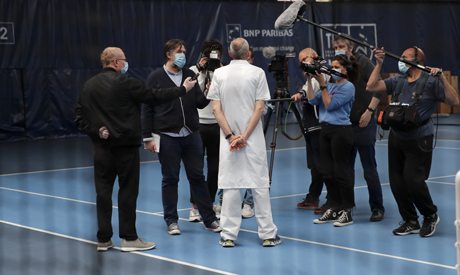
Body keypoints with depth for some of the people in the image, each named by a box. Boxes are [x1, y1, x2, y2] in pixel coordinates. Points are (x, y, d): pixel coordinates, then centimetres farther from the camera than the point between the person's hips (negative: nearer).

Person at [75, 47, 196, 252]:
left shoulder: (89, 85, 9)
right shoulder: (124, 82, -10)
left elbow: (80, 117, 8)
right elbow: (153, 96, -5)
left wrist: (97, 131, 2)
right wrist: (183, 89, 4)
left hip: (102, 145, 5)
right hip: (125, 144, -5)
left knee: (103, 190, 7)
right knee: (128, 190, 2)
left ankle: (103, 239, 10)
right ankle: (129, 238, 4)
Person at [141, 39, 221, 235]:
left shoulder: (190, 75, 11)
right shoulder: (155, 77, 0)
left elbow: (199, 103, 7)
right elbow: (147, 109, -1)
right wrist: (147, 137, -6)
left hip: (191, 135, 3)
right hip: (167, 137, -3)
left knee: (197, 177, 6)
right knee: (170, 179, 4)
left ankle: (210, 219, 12)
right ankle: (171, 221, 15)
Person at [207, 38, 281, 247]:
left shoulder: (219, 73, 2)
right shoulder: (257, 73, -2)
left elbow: (216, 108, -2)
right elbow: (259, 107, -7)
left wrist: (231, 135, -4)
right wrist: (245, 135, -8)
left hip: (229, 137, 2)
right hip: (254, 137, -1)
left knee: (230, 184, 5)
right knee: (259, 184, 3)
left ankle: (228, 235, 5)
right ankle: (267, 234, 5)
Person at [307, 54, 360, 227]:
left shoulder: (348, 87, -6)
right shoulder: (330, 86, 16)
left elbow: (330, 104, -13)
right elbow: (313, 100, 7)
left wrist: (322, 84, -13)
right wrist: (310, 81, 0)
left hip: (341, 131, -8)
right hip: (325, 130, 8)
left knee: (341, 172, -5)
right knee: (328, 173, 8)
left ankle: (347, 212, 1)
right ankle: (333, 210, 16)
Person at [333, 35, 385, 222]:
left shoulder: (363, 63, -6)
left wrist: (369, 111, -19)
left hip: (363, 124, -6)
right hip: (344, 125, 6)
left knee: (369, 169, -4)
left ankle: (377, 208, 5)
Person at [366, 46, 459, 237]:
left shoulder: (430, 82, -6)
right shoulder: (398, 81, 11)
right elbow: (371, 87, 4)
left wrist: (442, 78, -25)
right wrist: (379, 64, 1)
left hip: (419, 139, -6)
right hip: (396, 137, 6)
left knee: (413, 179, -13)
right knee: (397, 182, 6)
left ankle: (431, 216, 12)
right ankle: (410, 222, 19)